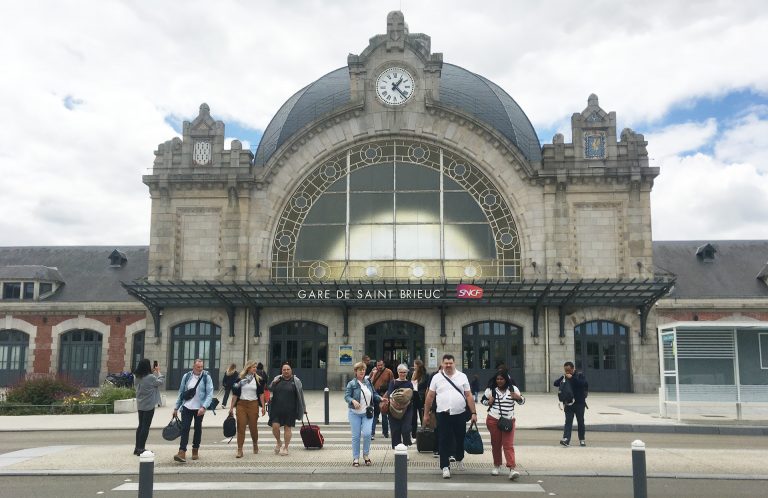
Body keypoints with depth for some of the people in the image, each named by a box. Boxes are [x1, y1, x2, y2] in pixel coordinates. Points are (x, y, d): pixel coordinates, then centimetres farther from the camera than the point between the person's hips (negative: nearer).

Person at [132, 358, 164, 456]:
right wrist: (158, 372, 7)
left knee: (140, 426, 16)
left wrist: (152, 372, 9)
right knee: (145, 427, 0)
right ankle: (141, 449, 2)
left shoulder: (137, 377, 0)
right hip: (149, 406, -7)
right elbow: (160, 382, -5)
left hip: (140, 405, 7)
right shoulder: (151, 377, -20)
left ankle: (137, 448, 22)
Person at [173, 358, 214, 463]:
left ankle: (195, 450, 26)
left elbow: (210, 394, -11)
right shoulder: (186, 376, 2)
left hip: (199, 408, -1)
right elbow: (181, 393, 9)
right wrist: (176, 407, 9)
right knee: (184, 428, -8)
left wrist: (203, 407, -23)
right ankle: (182, 452, -13)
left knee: (198, 429, 11)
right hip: (187, 407, 1)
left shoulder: (206, 378, -6)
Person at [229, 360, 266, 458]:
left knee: (253, 426, 7)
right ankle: (239, 450, 0)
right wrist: (232, 407, 2)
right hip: (241, 405, 0)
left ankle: (255, 444, 32)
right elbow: (235, 394, 4)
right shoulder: (240, 379, 3)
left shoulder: (259, 379, 5)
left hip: (253, 405, 1)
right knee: (241, 427, -4)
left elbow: (261, 394, 6)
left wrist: (263, 407, 0)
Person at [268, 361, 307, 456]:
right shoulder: (277, 379, 8)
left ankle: (285, 447, 18)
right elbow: (270, 389, 16)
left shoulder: (296, 381, 1)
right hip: (277, 409, 2)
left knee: (287, 427, 3)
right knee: (275, 426, -6)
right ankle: (278, 443, 21)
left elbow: (300, 396, 5)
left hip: (290, 410, -2)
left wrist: (303, 408, 7)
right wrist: (273, 383, -5)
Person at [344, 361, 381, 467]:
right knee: (356, 436, 2)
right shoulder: (351, 384, -5)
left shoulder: (368, 382, 8)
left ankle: (366, 454, 12)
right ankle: (355, 458, 17)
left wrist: (380, 398, 0)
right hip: (355, 413, -2)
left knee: (367, 434, -11)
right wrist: (353, 401, -31)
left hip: (367, 413, 2)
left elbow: (374, 394, 17)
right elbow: (346, 396, -13)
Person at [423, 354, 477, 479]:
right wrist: (426, 414, 5)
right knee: (444, 441, -1)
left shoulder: (462, 377, 4)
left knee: (460, 439, 13)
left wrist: (474, 413, -2)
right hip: (443, 415, -1)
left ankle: (459, 459, 38)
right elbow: (430, 396, 6)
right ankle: (445, 467, 5)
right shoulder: (437, 377, 3)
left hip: (460, 414, 1)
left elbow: (469, 396, 4)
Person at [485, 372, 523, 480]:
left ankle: (512, 469, -16)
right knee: (496, 444, 8)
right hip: (493, 420, 1)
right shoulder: (491, 390, 3)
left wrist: (519, 397, -13)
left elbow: (522, 401, 11)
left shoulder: (513, 389, 3)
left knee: (508, 445, -9)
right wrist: (489, 402, -10)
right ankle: (497, 466, 24)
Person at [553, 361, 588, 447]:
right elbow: (555, 384, 3)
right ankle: (566, 440, -15)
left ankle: (582, 440, 20)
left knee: (580, 422, 7)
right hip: (568, 403, 2)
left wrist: (572, 378, -22)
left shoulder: (580, 375, -2)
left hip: (579, 403, -2)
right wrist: (562, 378, -13)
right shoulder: (564, 377, 9)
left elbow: (583, 383, -20)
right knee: (568, 421, -6)